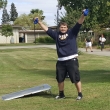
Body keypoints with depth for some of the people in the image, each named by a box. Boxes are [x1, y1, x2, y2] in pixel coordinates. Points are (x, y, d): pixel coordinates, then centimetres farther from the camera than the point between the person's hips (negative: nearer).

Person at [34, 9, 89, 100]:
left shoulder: (72, 32, 2)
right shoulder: (56, 34, 10)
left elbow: (79, 24, -9)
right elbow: (46, 29, 15)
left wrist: (83, 15, -22)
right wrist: (39, 22, 15)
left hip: (72, 60, -4)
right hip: (61, 61, 4)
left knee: (76, 78, 0)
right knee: (60, 79, 14)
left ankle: (80, 94, 13)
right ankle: (61, 94, 31)